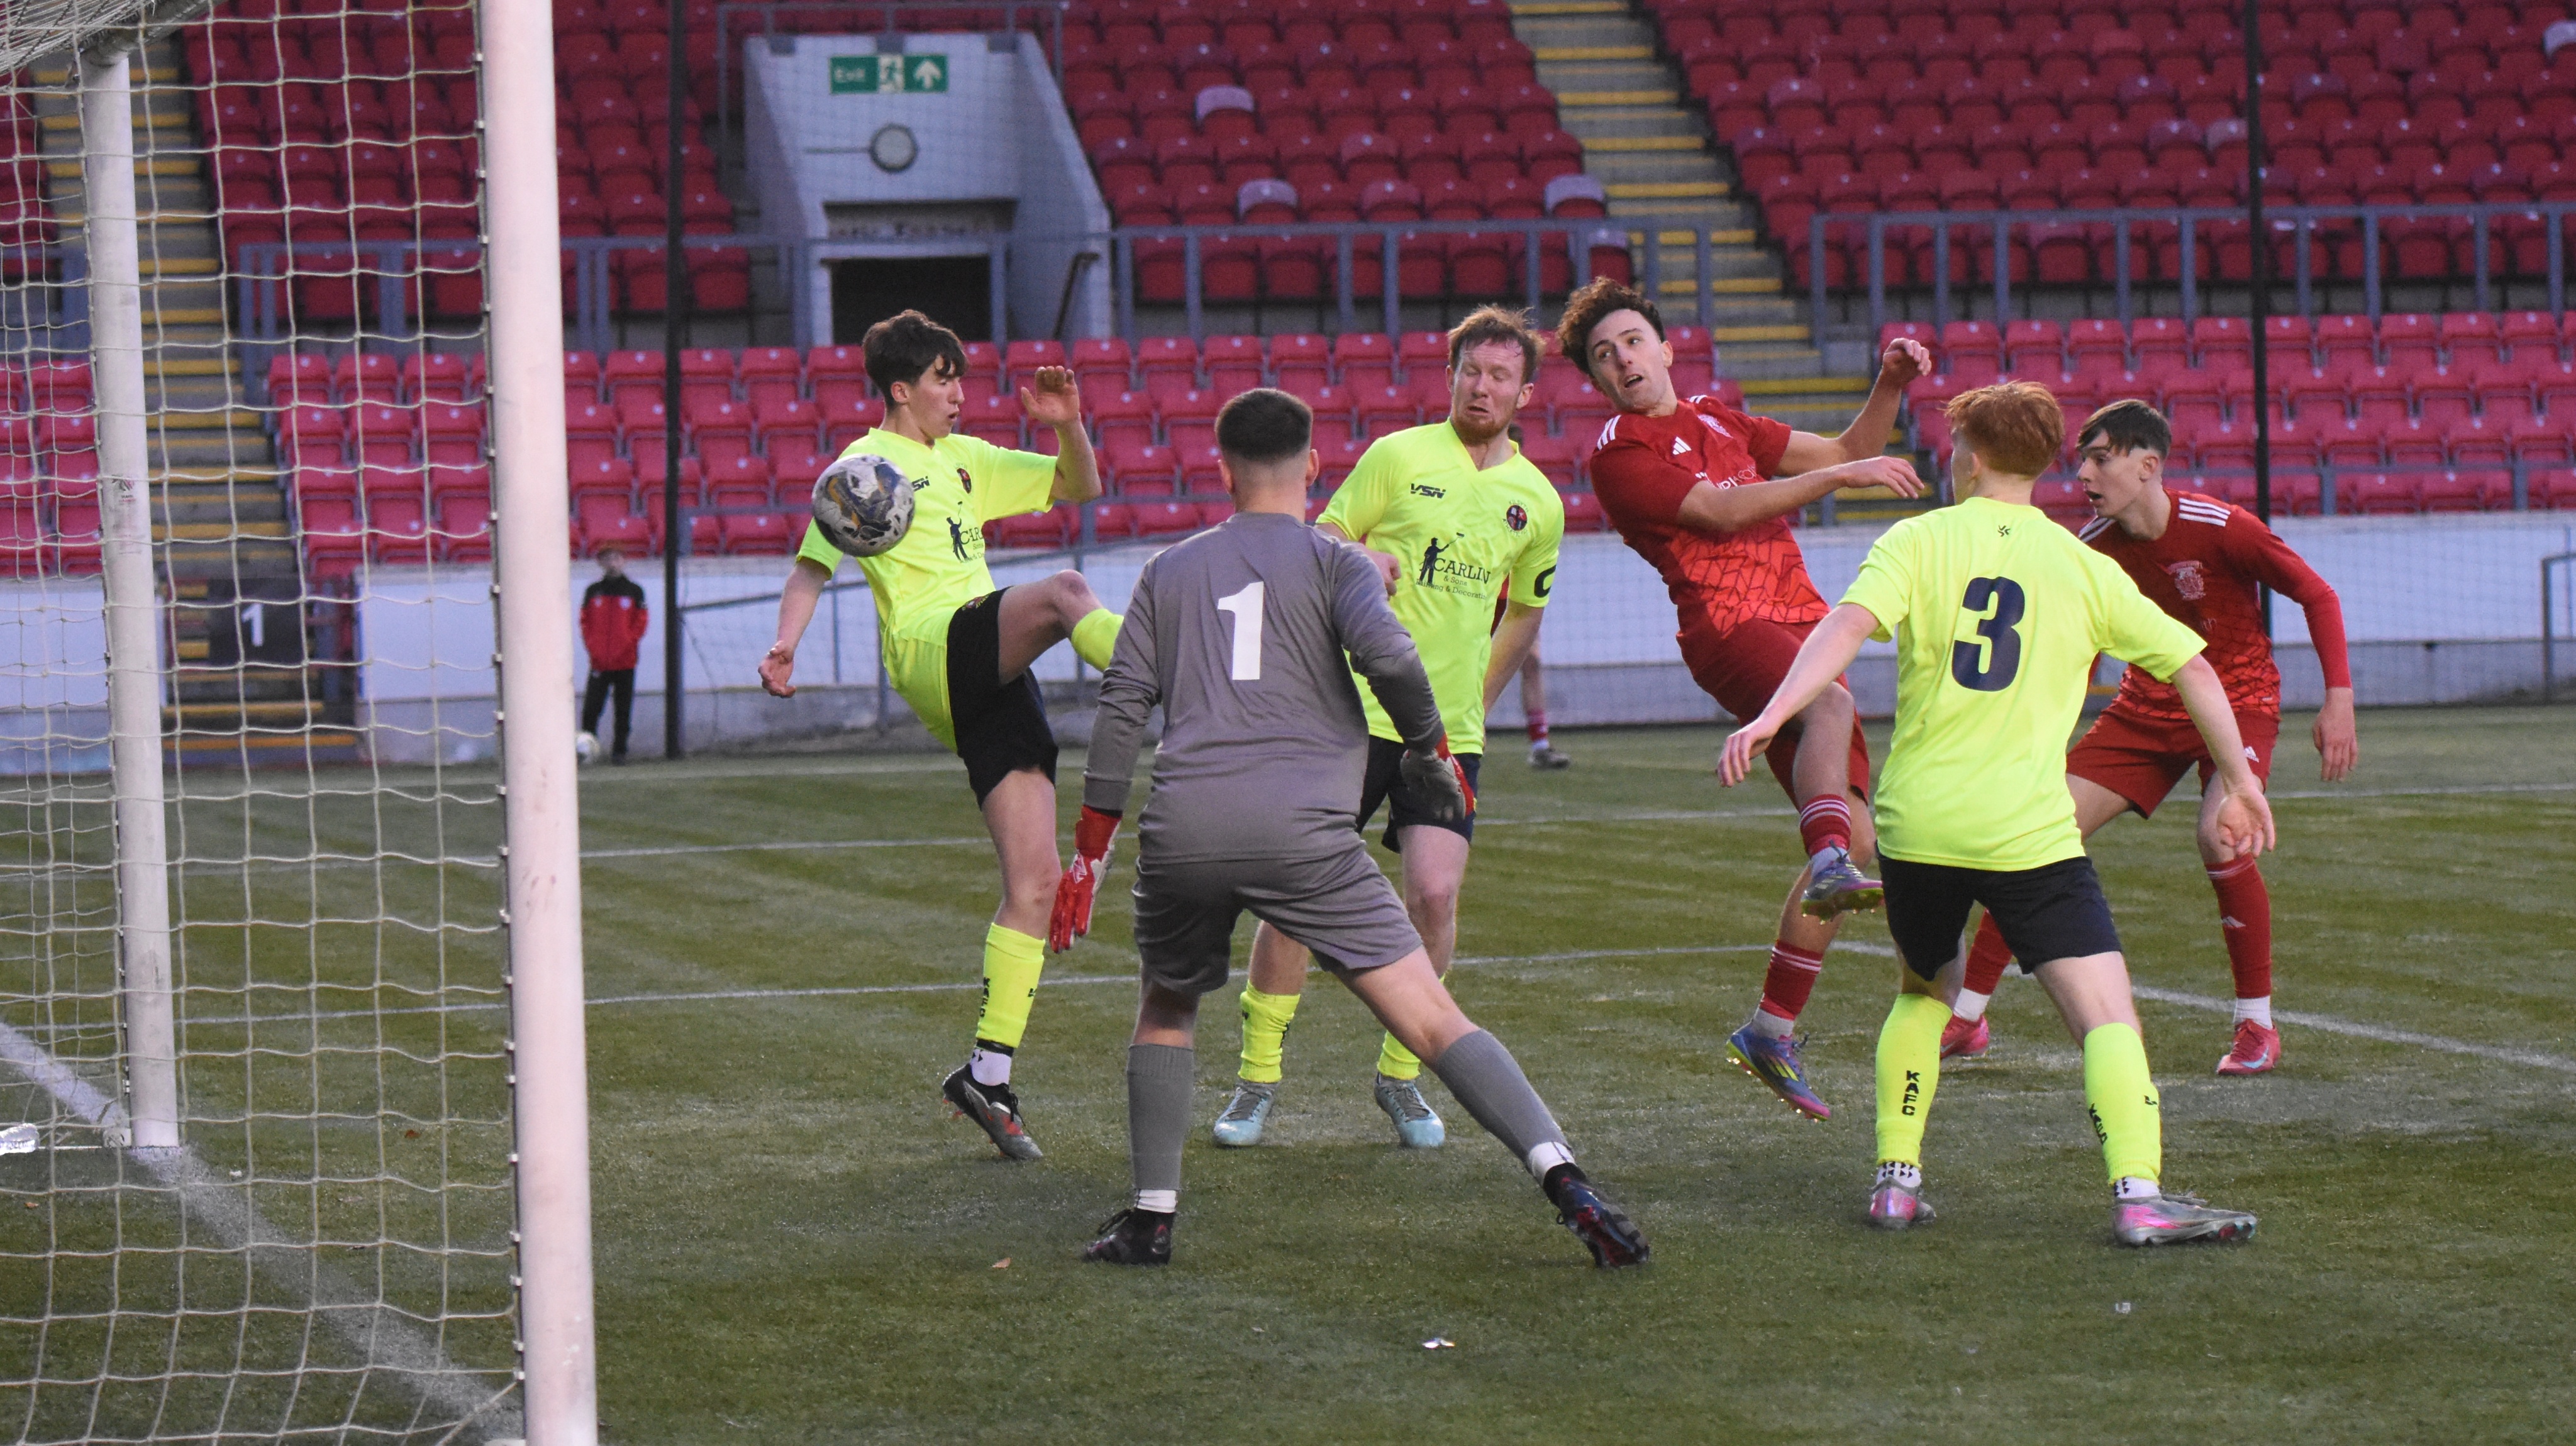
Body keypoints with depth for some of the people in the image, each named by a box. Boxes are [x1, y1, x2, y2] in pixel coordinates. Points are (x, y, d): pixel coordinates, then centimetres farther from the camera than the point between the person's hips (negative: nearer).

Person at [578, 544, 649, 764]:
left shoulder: (634, 591, 6)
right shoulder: (593, 591, 10)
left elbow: (641, 622, 3)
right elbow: (585, 622, 9)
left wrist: (625, 647, -8)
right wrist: (593, 648, -5)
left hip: (625, 661, 0)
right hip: (599, 661, 0)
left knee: (623, 710, 1)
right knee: (591, 707, -7)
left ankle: (619, 751, 8)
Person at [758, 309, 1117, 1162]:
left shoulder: (965, 460, 26)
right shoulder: (866, 466, 6)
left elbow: (1079, 489, 30)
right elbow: (813, 564, -3)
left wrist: (1068, 426, 9)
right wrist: (785, 645, -20)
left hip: (995, 677, 7)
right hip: (934, 652, -7)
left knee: (1036, 883, -1)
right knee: (1064, 592, -34)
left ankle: (989, 1075, 1)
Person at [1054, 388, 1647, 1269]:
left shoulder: (1170, 571, 20)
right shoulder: (1333, 561, 10)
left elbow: (1122, 707, 15)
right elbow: (1387, 655, -10)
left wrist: (1090, 848, 17)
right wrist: (1429, 751, 6)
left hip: (1181, 833, 3)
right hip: (1304, 832, -3)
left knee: (1165, 1011, 28)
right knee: (1433, 1020, -5)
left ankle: (1151, 1219, 20)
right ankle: (1566, 1183, -18)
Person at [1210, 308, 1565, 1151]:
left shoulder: (1538, 502, 8)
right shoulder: (1399, 457, -1)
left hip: (1449, 731, 2)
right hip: (1353, 710, -2)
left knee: (1435, 893, -12)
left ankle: (1401, 1076, 8)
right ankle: (1258, 1077, 10)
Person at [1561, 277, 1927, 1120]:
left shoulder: (1718, 422, 23)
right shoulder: (1620, 454, -1)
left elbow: (1842, 452, 27)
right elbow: (1722, 511, -13)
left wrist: (1889, 386, 10)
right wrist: (1841, 475, -16)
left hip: (1802, 624, 7)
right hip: (1730, 627, -7)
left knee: (1853, 836, 0)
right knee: (1831, 702, -40)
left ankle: (1772, 1029, 7)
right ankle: (1832, 866, -63)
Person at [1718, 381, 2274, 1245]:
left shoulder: (1918, 542, 5)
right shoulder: (2082, 565, 9)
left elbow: (1848, 626, -13)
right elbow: (2192, 666, 12)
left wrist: (1771, 716, -22)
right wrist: (2240, 784, 21)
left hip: (1916, 824, 2)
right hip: (2029, 832, -2)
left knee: (1926, 989, 26)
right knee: (2106, 1012, -7)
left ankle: (1896, 1180, 22)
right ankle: (2138, 1195, -25)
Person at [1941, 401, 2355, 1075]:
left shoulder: (2220, 528, -21)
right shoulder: (2096, 548, -6)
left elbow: (2318, 596, -13)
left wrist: (2339, 700, -19)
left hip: (2238, 700, -5)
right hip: (2147, 708, 5)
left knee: (2221, 838, -30)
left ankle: (2257, 1024, -11)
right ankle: (1966, 1019, 3)